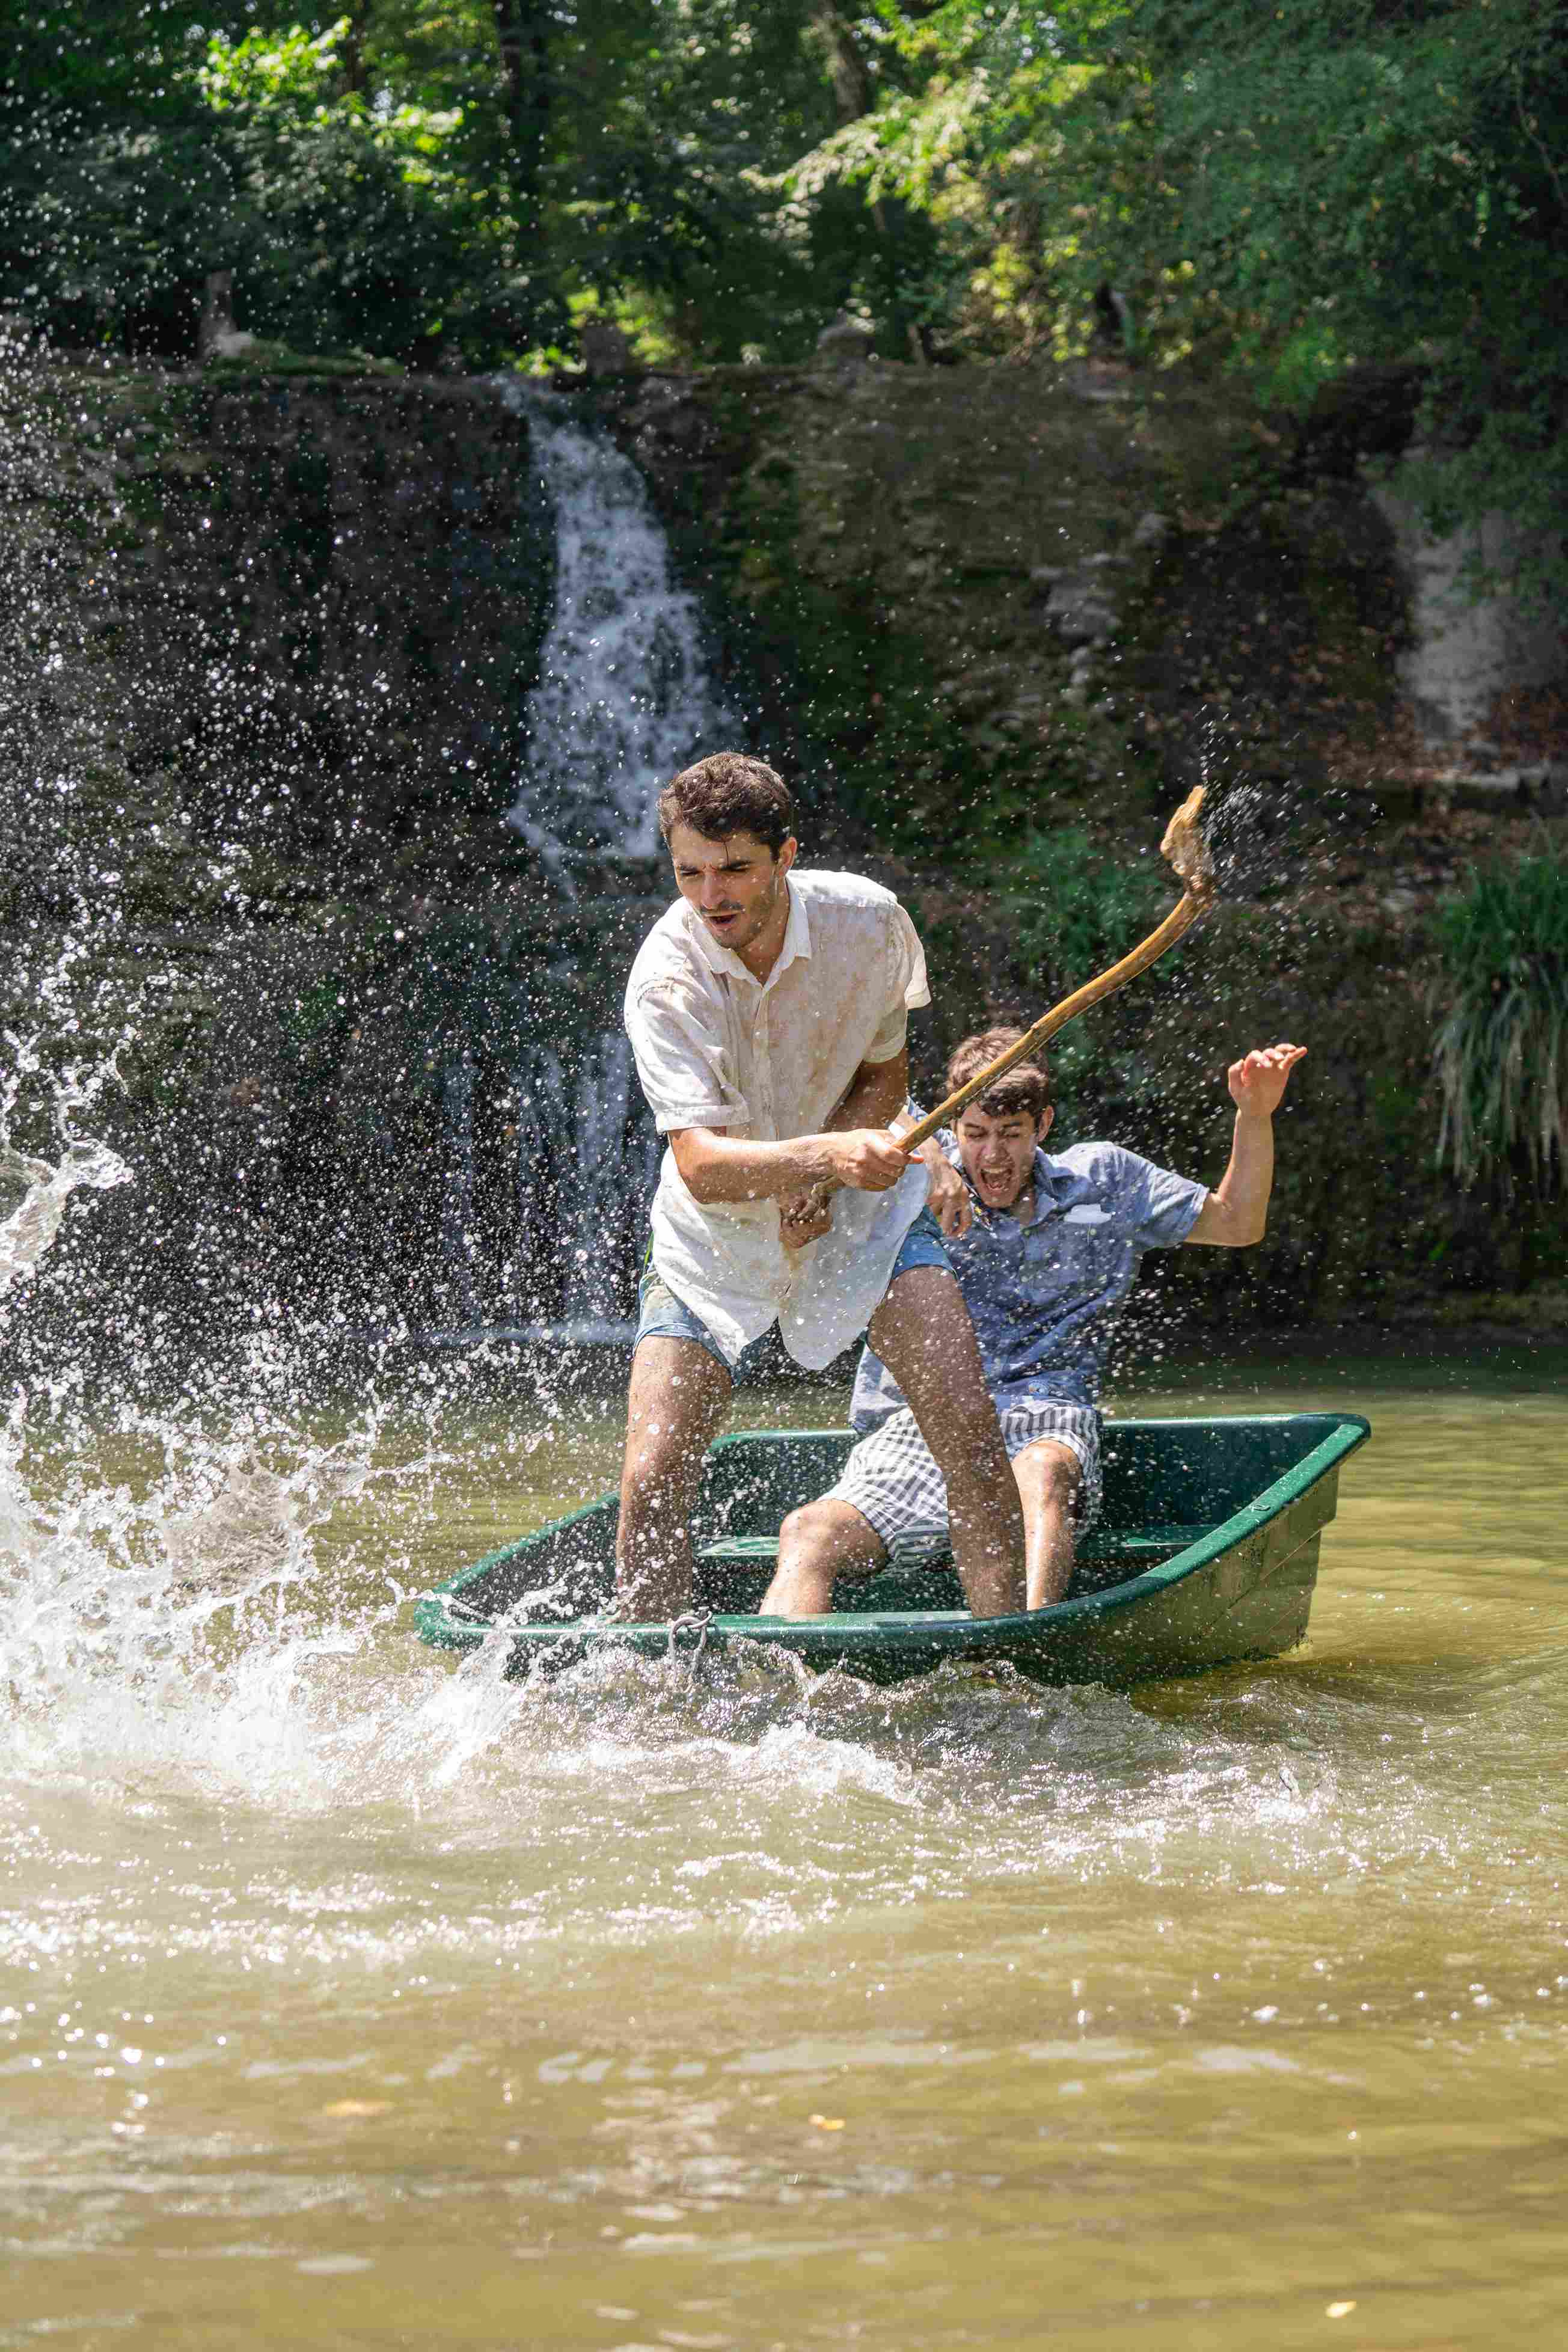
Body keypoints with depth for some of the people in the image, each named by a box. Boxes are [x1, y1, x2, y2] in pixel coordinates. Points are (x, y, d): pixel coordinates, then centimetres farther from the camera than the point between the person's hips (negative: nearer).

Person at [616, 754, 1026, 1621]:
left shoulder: (868, 921, -17)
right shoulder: (665, 980, -25)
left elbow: (885, 1074, -1)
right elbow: (702, 1165, -34)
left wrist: (822, 1186, -19)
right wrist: (822, 1153, -53)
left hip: (860, 1213, 1)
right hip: (714, 1234, -1)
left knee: (966, 1422, -17)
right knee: (653, 1478, -12)